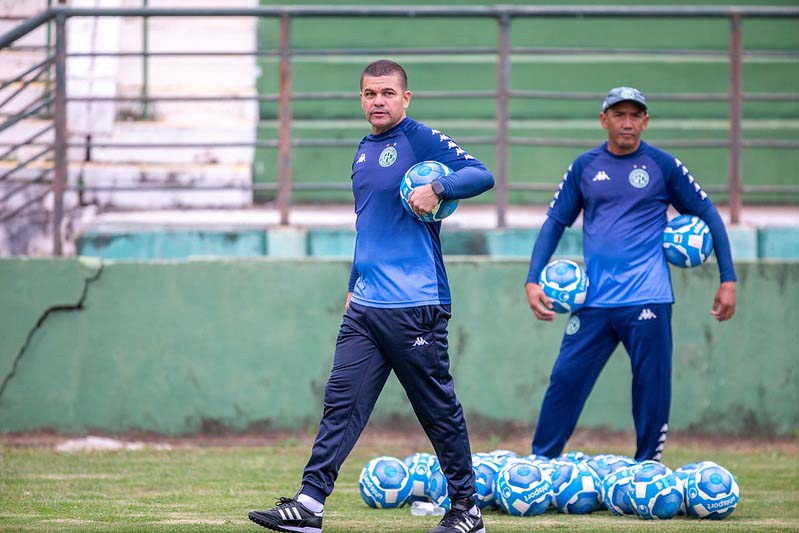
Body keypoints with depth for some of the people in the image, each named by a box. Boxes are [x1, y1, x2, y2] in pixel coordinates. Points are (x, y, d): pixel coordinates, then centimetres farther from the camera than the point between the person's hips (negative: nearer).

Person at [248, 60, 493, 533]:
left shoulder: (421, 140, -6)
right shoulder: (364, 151, 18)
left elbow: (482, 175, -14)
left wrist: (437, 188, -29)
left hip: (416, 307, -7)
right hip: (365, 307, 7)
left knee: (439, 411, 0)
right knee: (342, 403, -1)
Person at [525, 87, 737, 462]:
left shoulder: (663, 166, 4)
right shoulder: (584, 167, 9)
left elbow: (708, 216, 8)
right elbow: (555, 222, 12)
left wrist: (728, 280, 2)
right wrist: (533, 281, 0)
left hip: (647, 300, -2)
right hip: (594, 301, 2)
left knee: (652, 387, -2)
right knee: (566, 378, -2)